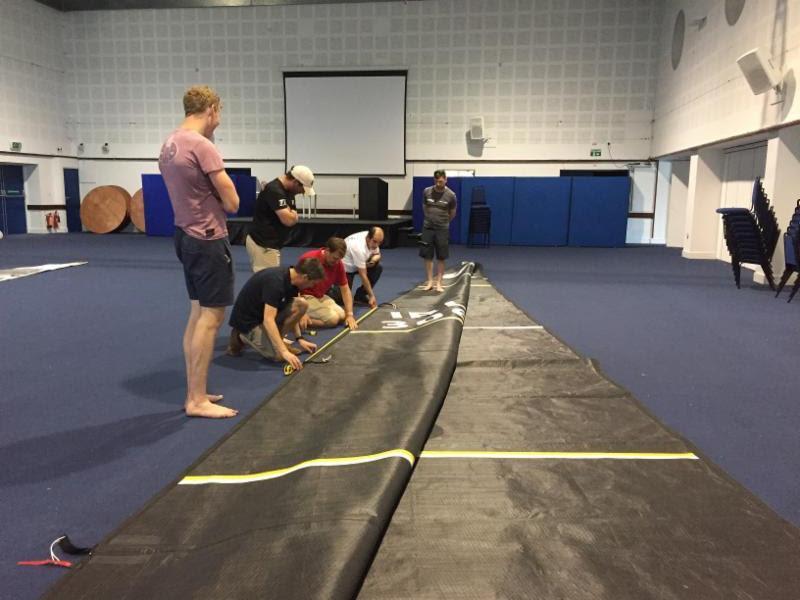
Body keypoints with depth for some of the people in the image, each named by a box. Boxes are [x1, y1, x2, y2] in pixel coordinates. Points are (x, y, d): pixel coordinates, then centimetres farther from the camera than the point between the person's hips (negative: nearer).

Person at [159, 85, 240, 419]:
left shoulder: (168, 145, 13)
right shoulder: (202, 146, -17)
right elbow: (232, 203, -14)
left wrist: (212, 194, 2)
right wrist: (220, 194, 4)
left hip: (186, 236, 10)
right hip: (208, 239, -10)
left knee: (197, 314, 14)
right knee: (211, 316, -5)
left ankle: (194, 393, 20)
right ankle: (197, 400, 1)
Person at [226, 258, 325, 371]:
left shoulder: (291, 280, -3)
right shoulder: (275, 281, -30)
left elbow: (292, 312, 12)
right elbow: (268, 320, -36)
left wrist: (299, 339, 7)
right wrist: (284, 351, -39)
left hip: (263, 312, 8)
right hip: (247, 321, -8)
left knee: (301, 304, -11)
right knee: (279, 355, -22)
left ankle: (274, 340, 5)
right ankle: (241, 338, 1)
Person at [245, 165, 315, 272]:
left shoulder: (287, 190, 12)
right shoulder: (274, 191, -19)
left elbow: (292, 217, 15)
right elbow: (288, 220, -23)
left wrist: (291, 214, -7)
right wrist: (292, 214, -1)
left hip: (270, 243, 10)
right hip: (262, 245, -10)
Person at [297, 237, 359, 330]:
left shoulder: (338, 264, -3)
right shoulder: (309, 259, -22)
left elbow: (345, 290, 2)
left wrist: (350, 314, -7)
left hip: (321, 297, 7)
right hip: (304, 297, -7)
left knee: (342, 315, -11)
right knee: (333, 318, -21)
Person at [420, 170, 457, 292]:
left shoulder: (450, 195, -7)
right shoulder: (427, 191, -3)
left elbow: (452, 213, 8)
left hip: (442, 229, -2)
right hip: (427, 227, 2)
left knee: (441, 257, 1)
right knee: (427, 256, 3)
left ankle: (438, 283, 9)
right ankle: (430, 281, 12)